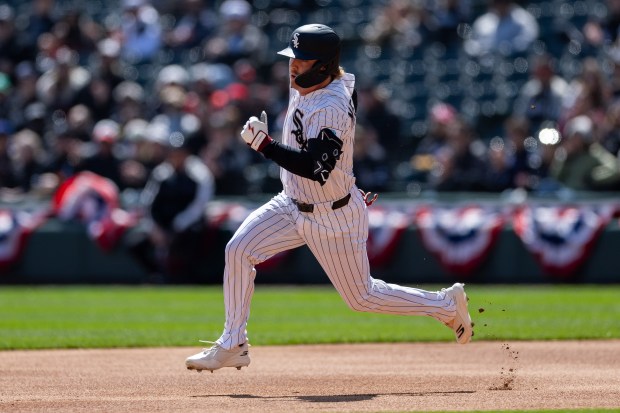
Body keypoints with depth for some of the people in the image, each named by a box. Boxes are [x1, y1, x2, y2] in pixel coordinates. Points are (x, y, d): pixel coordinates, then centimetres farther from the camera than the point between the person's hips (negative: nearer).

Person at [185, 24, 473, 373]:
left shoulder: (330, 109, -30)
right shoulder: (304, 86, -3)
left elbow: (316, 169, -39)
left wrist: (265, 145, -38)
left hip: (335, 219, -8)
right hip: (294, 205, 9)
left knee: (361, 296, 6)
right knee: (239, 250, -7)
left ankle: (447, 305, 24)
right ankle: (233, 346, 0)